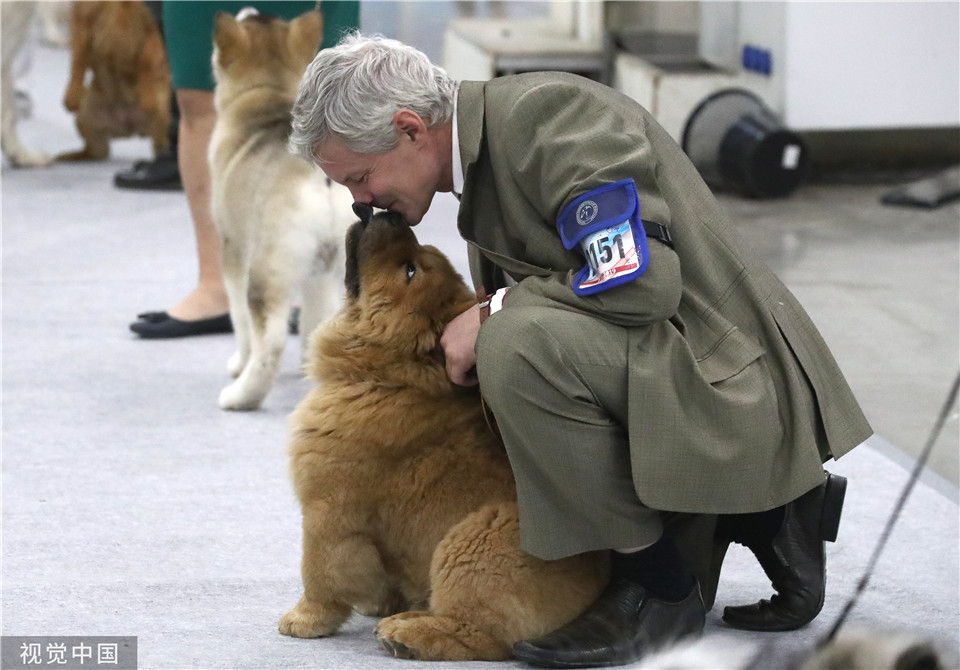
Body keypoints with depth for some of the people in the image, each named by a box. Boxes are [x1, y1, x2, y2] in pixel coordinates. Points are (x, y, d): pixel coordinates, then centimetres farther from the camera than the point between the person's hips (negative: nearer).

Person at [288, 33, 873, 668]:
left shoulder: (547, 111, -19)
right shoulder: (481, 158, 12)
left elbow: (642, 278, -28)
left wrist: (493, 314, -19)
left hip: (732, 381, -11)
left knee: (521, 342, -30)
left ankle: (657, 584, -15)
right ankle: (760, 515, 13)